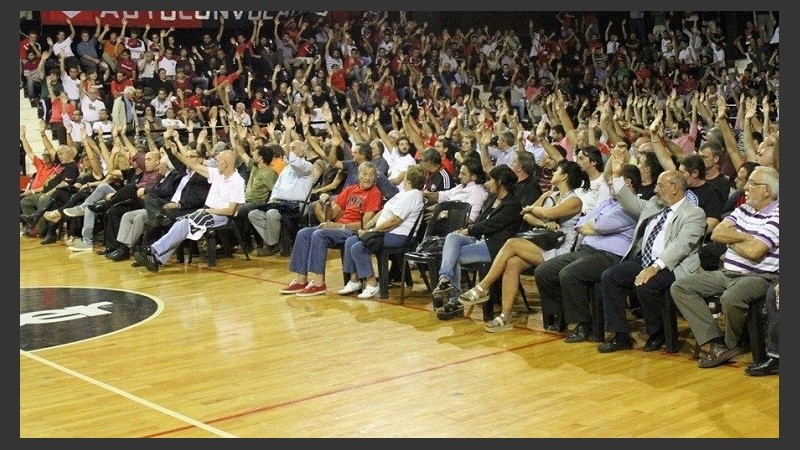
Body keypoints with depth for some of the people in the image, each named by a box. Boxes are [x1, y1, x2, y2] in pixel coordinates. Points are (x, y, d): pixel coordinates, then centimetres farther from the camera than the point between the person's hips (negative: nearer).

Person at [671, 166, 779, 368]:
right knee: (680, 287, -5)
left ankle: (730, 345, -8)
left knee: (731, 298, -40)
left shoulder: (776, 216, -10)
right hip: (727, 273, 9)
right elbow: (717, 233, 5)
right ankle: (715, 343, -18)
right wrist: (745, 237, -8)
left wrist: (731, 239, -2)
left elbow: (753, 251, -20)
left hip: (759, 277, -8)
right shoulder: (743, 209, 15)